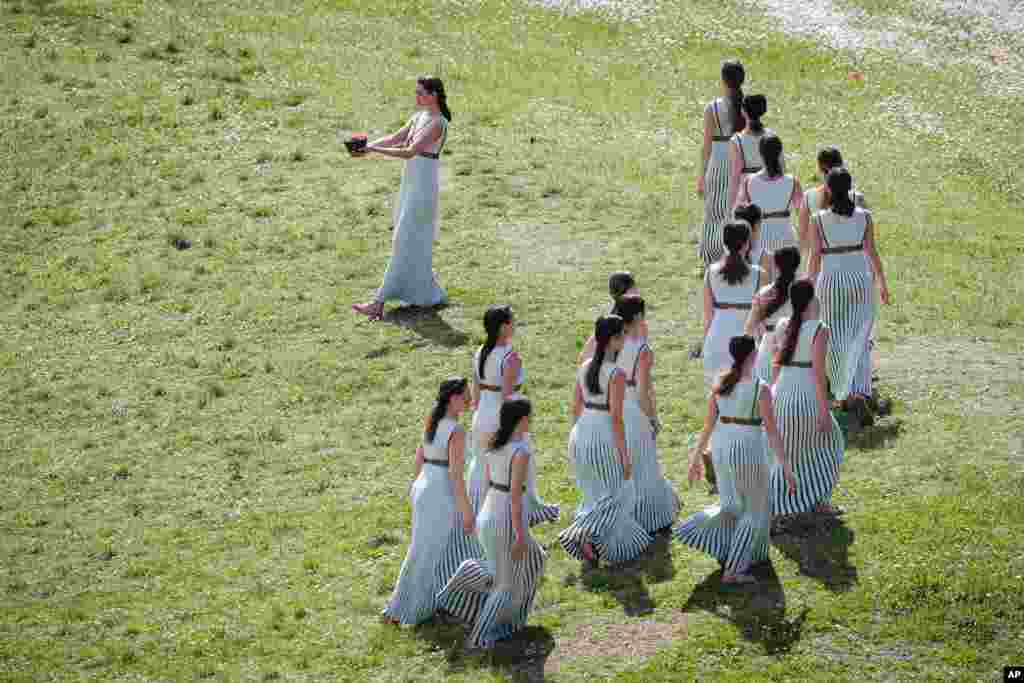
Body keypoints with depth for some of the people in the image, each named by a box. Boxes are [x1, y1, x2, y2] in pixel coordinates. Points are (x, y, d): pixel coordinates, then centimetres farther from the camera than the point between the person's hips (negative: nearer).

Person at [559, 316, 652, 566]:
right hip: (604, 440, -7)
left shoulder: (584, 368, 4)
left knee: (596, 492, 23)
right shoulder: (617, 374, -18)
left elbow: (576, 408, 11)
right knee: (615, 494, 10)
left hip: (580, 435, 7)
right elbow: (616, 418, -19)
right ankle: (583, 536, -7)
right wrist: (625, 455, -12)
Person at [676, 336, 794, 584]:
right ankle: (732, 570, 10)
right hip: (748, 450, -5)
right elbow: (772, 432, -16)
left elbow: (708, 423, 5)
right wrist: (786, 467, -11)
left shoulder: (720, 382, -2)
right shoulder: (761, 389, -17)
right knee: (754, 511, 12)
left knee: (733, 505, 26)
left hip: (722, 447, 5)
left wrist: (697, 456, 13)